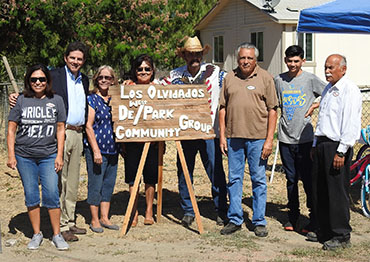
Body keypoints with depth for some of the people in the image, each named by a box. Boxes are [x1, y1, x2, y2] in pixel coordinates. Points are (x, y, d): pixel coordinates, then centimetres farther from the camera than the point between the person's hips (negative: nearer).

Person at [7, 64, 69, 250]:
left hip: (49, 156, 0)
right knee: (31, 196, 6)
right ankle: (37, 234, 18)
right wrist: (11, 155, -2)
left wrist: (59, 155, 1)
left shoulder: (56, 101, 3)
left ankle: (56, 235, 7)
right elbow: (11, 129, 3)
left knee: (51, 194, -5)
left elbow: (60, 129, 6)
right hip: (24, 156, 0)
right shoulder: (21, 101, 1)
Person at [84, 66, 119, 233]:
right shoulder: (92, 99, -5)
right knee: (95, 185, -1)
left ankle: (104, 218, 21)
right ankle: (94, 220, 10)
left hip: (112, 148, 6)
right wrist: (96, 150, -16)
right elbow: (88, 126, -10)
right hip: (96, 148, -6)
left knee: (109, 183, 11)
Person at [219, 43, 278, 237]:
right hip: (233, 137, 3)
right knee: (234, 179, 8)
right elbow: (223, 108, 12)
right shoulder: (230, 78, 10)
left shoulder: (265, 78, 1)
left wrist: (269, 140, -7)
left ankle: (259, 222, 12)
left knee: (259, 180, 3)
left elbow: (272, 110, -1)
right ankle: (234, 219, 17)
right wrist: (222, 136, 5)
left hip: (258, 137, -3)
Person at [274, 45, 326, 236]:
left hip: (305, 137, -3)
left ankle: (314, 218, 7)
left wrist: (314, 106, -3)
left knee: (308, 179, -2)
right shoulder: (279, 80, 8)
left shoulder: (311, 79, -1)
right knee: (291, 179, 10)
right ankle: (293, 216, 21)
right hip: (285, 137, 3)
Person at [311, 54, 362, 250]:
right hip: (321, 145, 9)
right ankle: (324, 232, 22)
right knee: (319, 191, 11)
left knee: (337, 193, -4)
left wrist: (341, 152, -20)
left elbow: (351, 124, -17)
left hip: (337, 146, -9)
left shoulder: (350, 90, -11)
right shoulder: (328, 89, 18)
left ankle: (341, 236, 4)